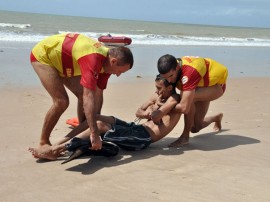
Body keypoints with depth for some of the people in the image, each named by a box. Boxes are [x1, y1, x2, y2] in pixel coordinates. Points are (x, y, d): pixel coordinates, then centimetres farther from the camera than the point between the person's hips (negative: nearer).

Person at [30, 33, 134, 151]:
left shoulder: (106, 61, -10)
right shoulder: (93, 59, -39)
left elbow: (98, 94, -4)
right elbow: (89, 96, -45)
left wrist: (97, 121, -6)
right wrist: (94, 133, -47)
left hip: (61, 62, 9)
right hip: (42, 55, -9)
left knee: (83, 96, 1)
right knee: (61, 101, -19)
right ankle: (43, 142, -3)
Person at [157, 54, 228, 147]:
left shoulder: (189, 72, -43)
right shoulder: (170, 70, -20)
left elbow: (184, 108, -47)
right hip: (201, 87, 8)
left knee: (189, 98, -37)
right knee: (195, 128, 7)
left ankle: (185, 136, -20)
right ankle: (217, 118, 39)